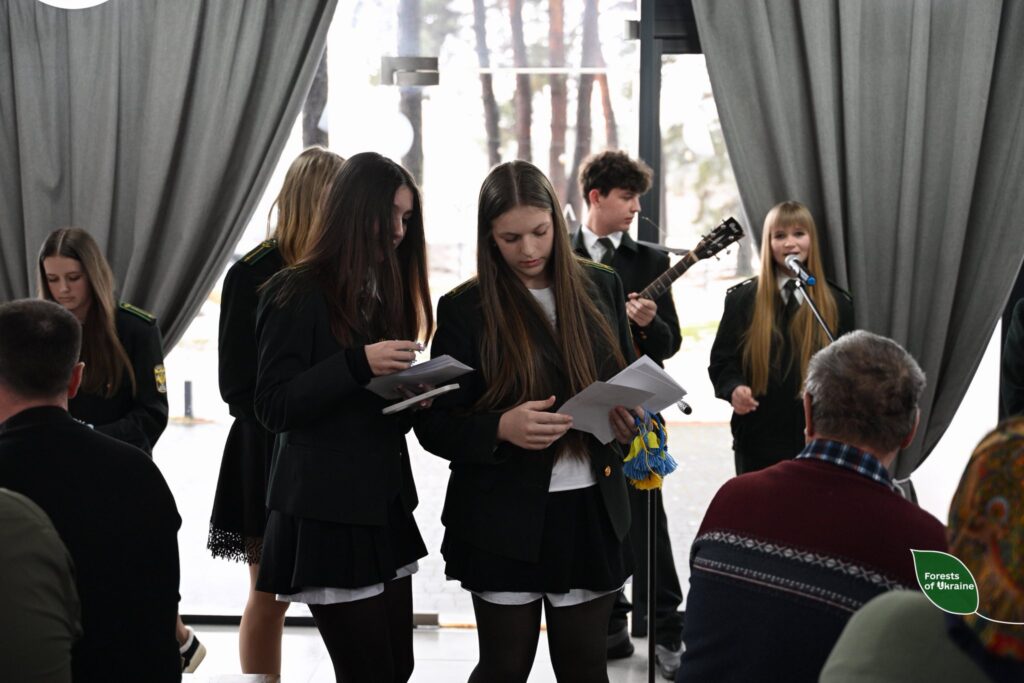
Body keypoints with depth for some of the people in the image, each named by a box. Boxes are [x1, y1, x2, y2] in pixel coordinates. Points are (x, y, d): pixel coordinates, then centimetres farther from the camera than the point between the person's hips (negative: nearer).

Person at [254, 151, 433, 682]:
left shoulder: (387, 290, 16)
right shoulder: (298, 294, -8)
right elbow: (274, 406, -14)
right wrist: (359, 364, -24)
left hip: (385, 503, 8)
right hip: (327, 511, -8)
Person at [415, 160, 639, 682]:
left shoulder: (601, 287, 4)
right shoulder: (465, 308, -6)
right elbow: (435, 426, -6)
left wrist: (631, 414, -8)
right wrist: (501, 428, -25)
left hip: (593, 512, 3)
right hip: (506, 520, -2)